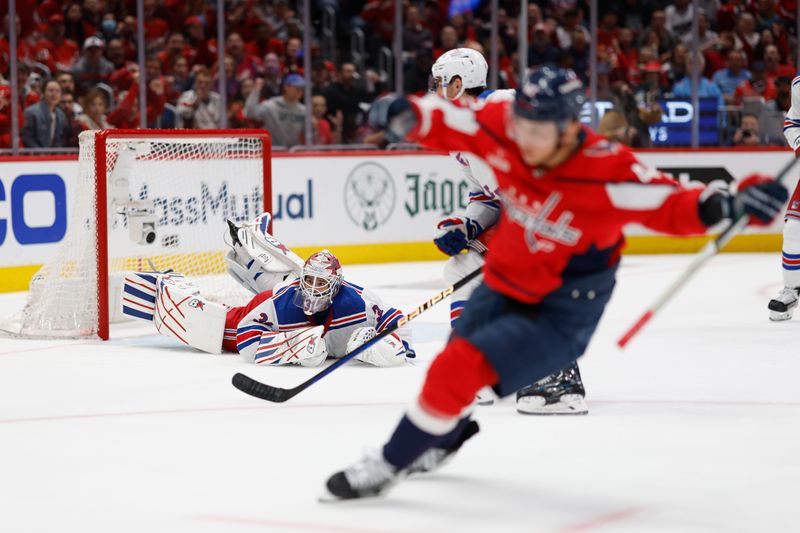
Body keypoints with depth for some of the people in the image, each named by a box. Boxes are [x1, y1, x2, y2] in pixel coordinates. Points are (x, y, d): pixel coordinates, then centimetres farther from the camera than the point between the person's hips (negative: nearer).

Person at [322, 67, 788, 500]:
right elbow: (450, 123, -8)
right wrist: (409, 116, -29)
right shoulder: (504, 132, -18)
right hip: (503, 285, 7)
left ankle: (389, 465, 1)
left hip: (561, 312, -6)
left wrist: (728, 203, -46)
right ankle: (448, 435, 61)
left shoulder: (607, 172, -30)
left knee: (460, 369, -18)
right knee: (457, 358, 27)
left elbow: (670, 206, -28)